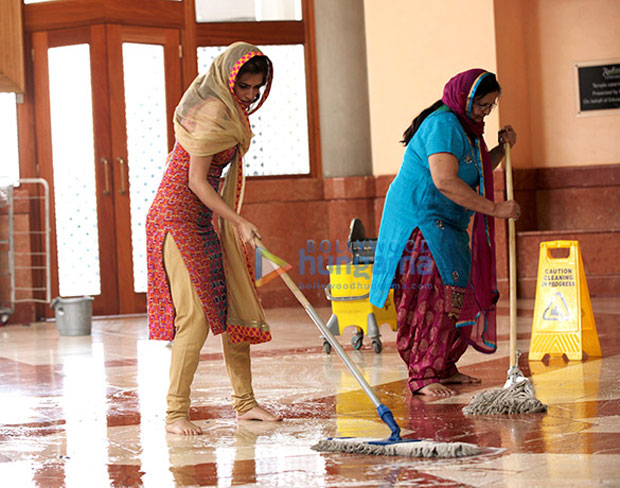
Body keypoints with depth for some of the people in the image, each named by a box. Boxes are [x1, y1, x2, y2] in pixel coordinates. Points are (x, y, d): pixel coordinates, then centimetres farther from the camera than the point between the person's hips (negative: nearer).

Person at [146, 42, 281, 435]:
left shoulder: (229, 108, 12)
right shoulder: (213, 112, -18)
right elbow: (196, 181, -21)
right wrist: (240, 222, -21)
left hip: (205, 220, 10)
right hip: (178, 218, -10)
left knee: (237, 309, 8)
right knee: (196, 315, -15)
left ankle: (245, 402, 15)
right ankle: (175, 412, -9)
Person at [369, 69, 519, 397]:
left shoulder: (464, 127, 17)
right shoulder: (443, 125, -17)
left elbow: (475, 173, 27)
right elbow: (446, 181, -28)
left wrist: (502, 148, 11)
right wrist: (495, 209, -25)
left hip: (445, 226, 10)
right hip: (420, 220, -10)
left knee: (457, 294, 8)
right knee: (434, 295, -16)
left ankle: (443, 368, 16)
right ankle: (422, 377, -16)